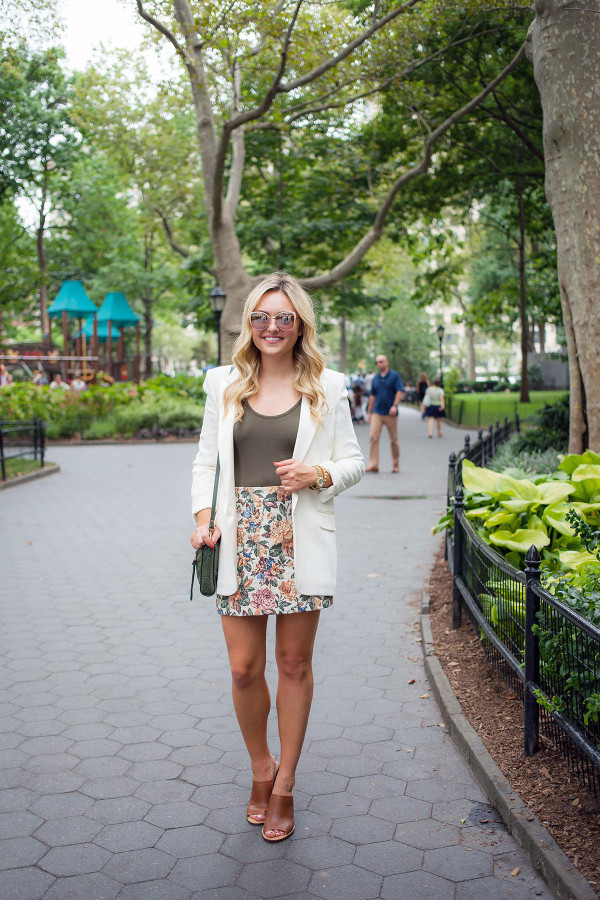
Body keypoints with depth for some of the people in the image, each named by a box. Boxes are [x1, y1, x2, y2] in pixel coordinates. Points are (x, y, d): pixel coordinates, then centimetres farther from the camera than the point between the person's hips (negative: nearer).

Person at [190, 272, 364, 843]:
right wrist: (203, 517, -2)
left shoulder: (327, 387, 4)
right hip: (240, 539, 1)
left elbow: (353, 460, 9)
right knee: (244, 668, 3)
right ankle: (261, 769, 29)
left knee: (294, 664, 7)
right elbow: (206, 461, 13)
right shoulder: (224, 384, 8)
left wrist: (318, 474, -12)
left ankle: (284, 784, 25)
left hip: (299, 540, -1)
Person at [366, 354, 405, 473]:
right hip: (377, 412, 3)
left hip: (390, 413, -3)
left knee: (394, 440, 4)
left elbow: (400, 391, -8)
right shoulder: (376, 378, 13)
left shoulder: (394, 375, 0)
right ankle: (373, 464, -12)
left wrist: (395, 405, -22)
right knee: (373, 437, -11)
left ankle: (396, 465, 18)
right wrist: (369, 412, 17)